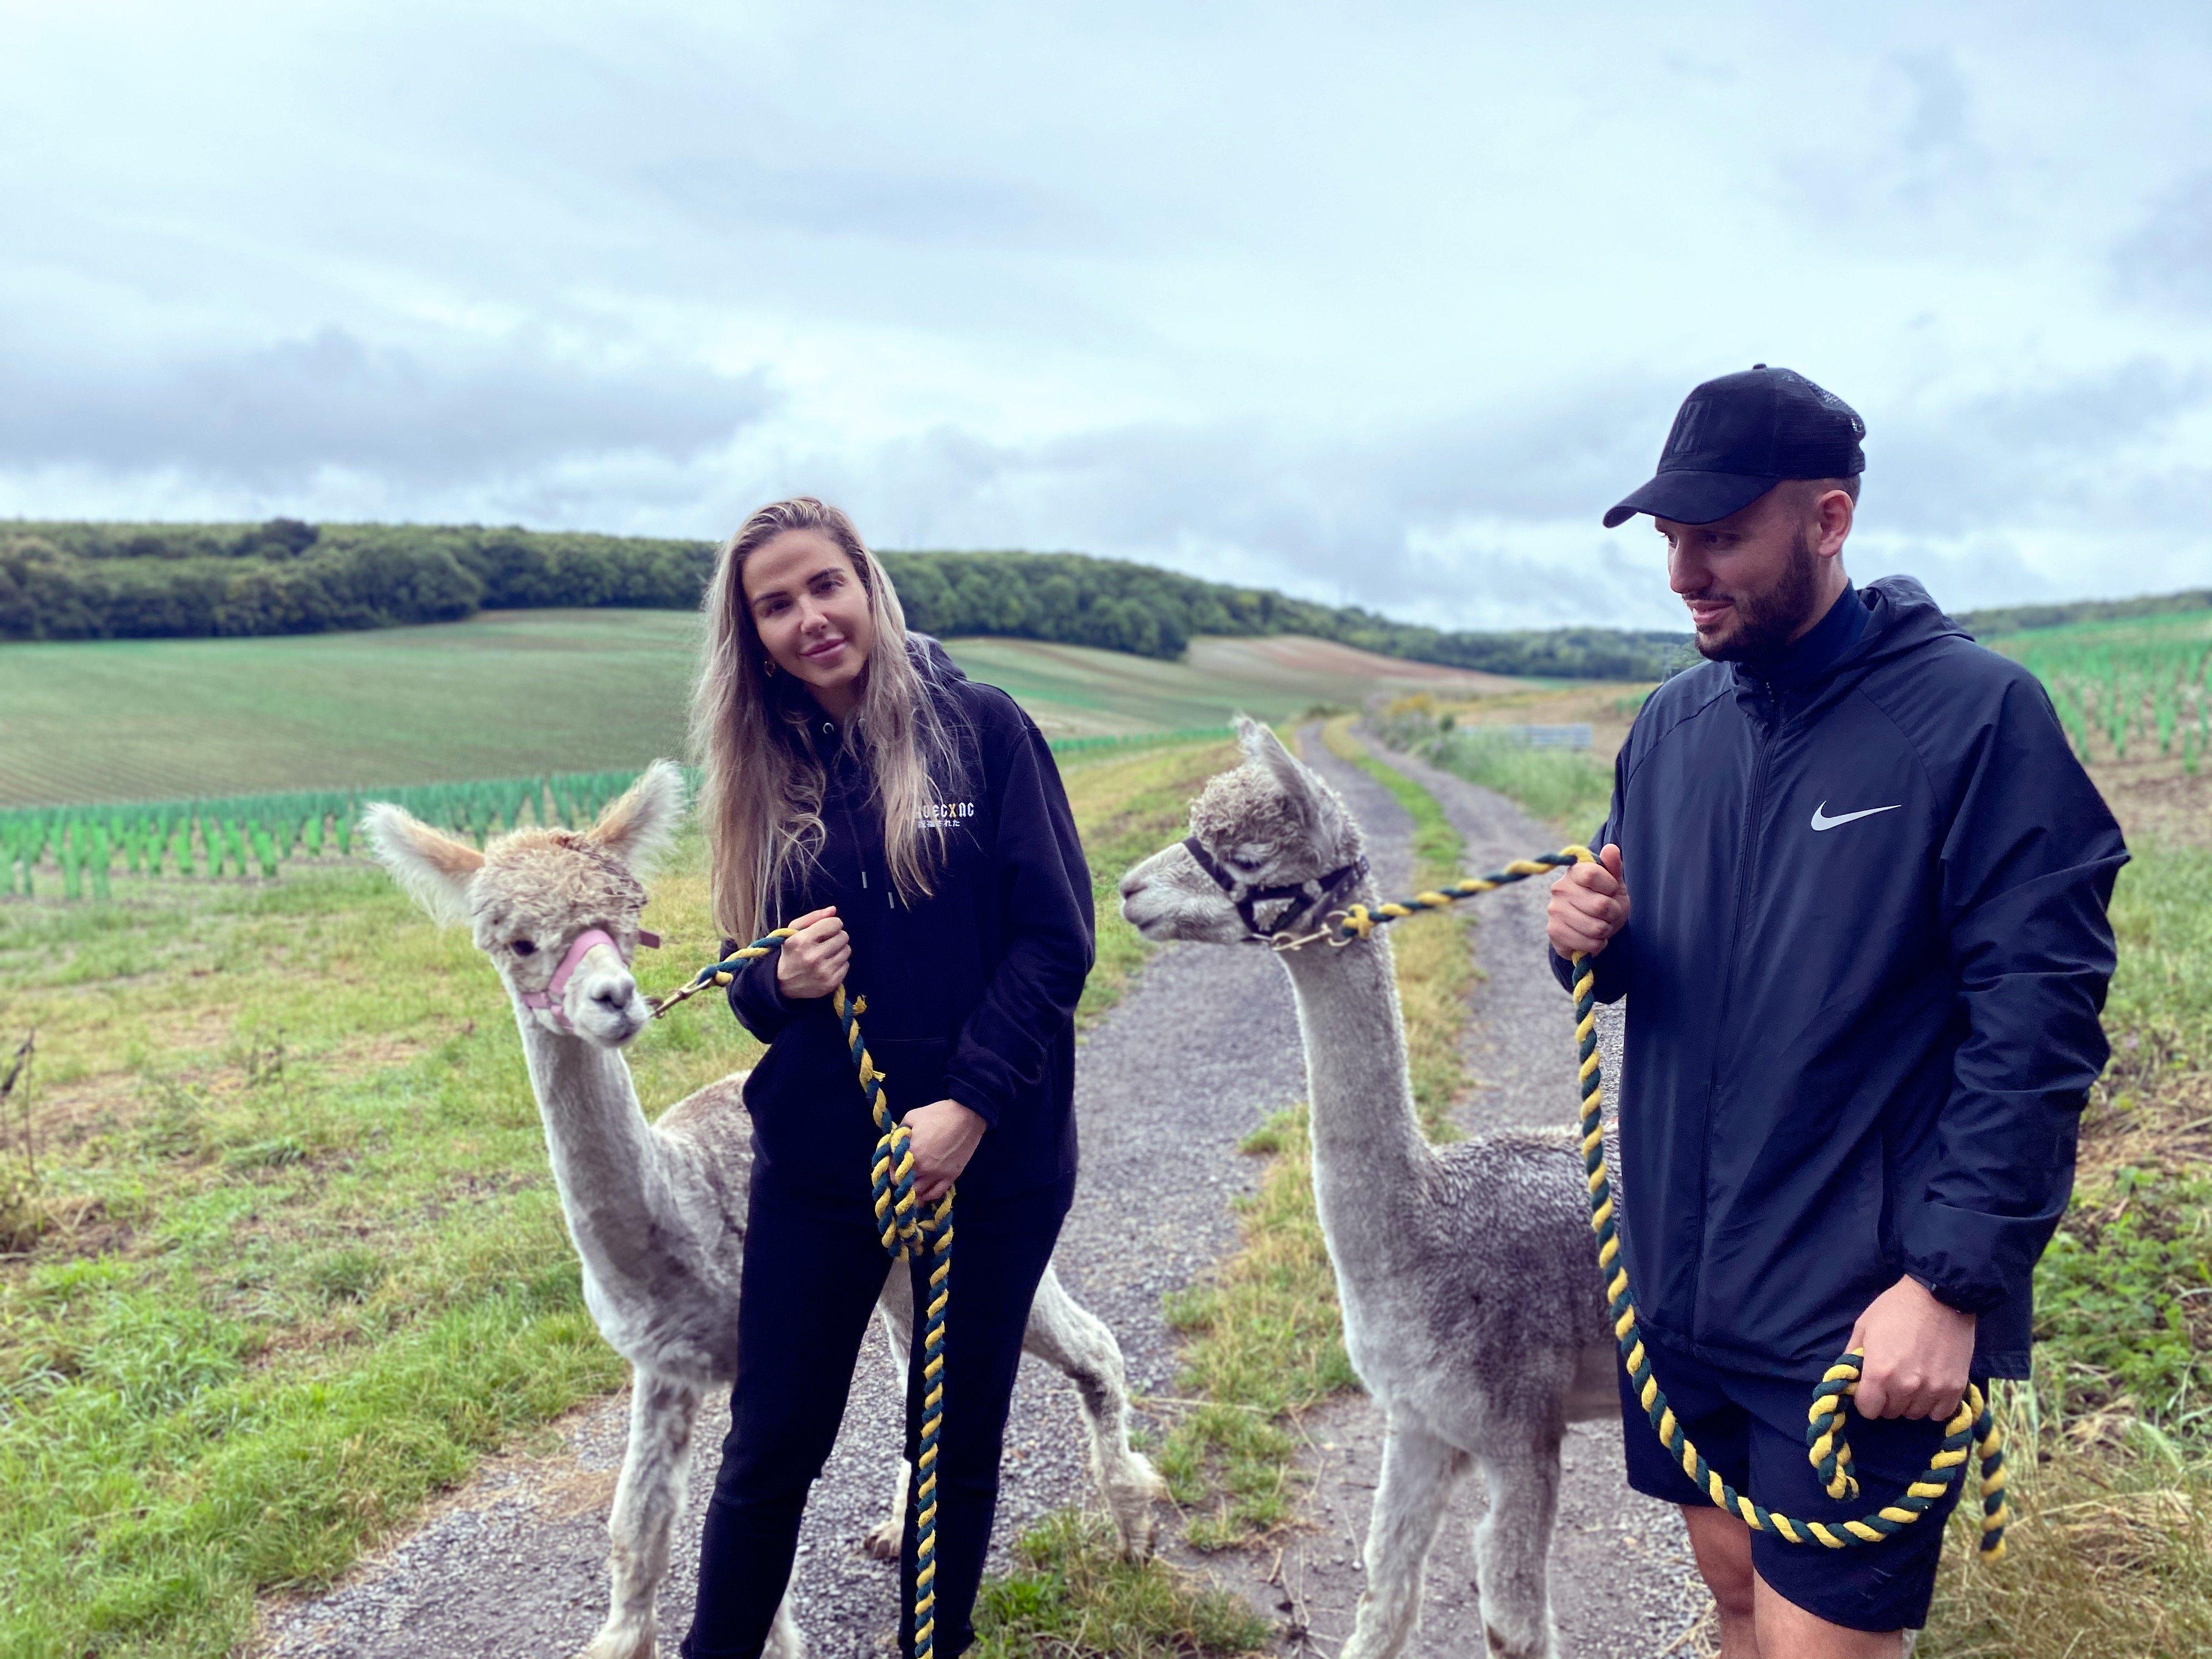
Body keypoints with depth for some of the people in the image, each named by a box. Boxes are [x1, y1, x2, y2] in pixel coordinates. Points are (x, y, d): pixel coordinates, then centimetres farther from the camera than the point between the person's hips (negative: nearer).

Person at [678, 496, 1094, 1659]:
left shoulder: (982, 729, -6)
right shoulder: (762, 773, 5)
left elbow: (1057, 937, -10)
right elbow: (750, 980, 10)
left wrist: (972, 1104, -18)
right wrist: (783, 980, -13)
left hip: (994, 1159, -2)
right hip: (817, 1159, 2)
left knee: (960, 1437, 15)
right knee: (771, 1444, 10)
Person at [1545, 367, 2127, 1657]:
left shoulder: (1979, 713, -13)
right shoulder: (1674, 724, 6)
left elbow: (2040, 1019, -15)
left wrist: (1953, 1282, -19)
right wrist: (1591, 942, -8)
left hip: (1858, 1315, -6)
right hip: (1680, 1281, 6)